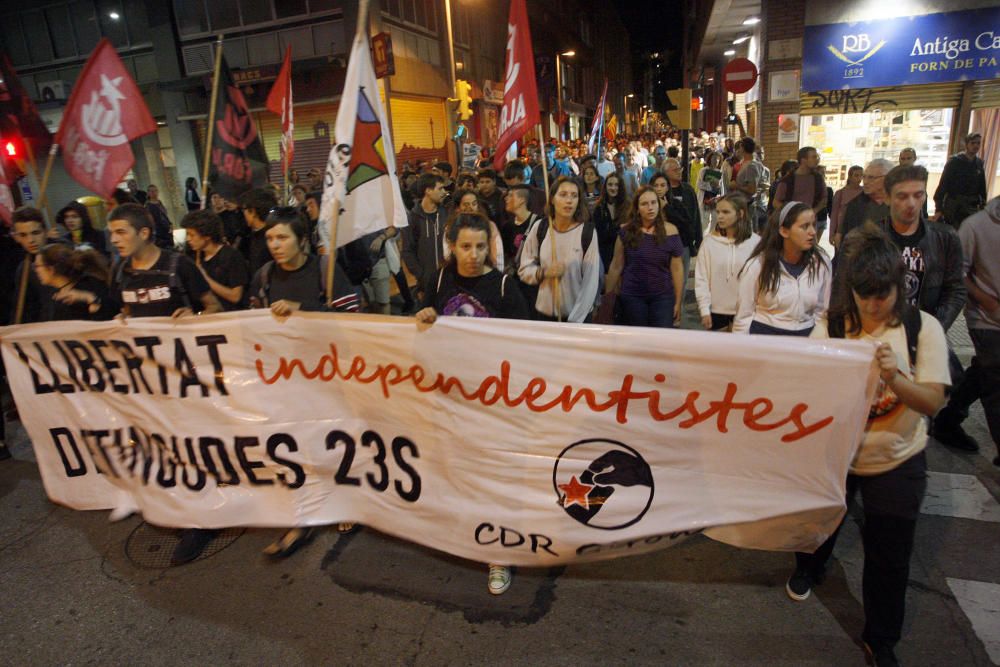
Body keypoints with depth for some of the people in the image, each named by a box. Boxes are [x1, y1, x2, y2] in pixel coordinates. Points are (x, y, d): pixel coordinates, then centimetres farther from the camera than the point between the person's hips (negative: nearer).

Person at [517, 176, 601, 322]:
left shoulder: (587, 231, -10)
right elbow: (524, 270, 3)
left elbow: (591, 280, -10)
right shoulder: (540, 227, -4)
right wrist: (543, 272, -17)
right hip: (544, 312, 2)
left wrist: (575, 319, -15)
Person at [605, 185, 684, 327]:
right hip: (632, 297, 1)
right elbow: (616, 266, 1)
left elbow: (677, 268, -2)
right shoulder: (627, 231, -3)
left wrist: (678, 302, -2)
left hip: (663, 297, 0)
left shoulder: (670, 231, -4)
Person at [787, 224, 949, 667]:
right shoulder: (831, 327, -12)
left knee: (889, 555, 8)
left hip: (897, 461, 0)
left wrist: (894, 377, -35)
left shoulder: (923, 328, -12)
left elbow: (932, 401, -17)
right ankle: (809, 568, 57)